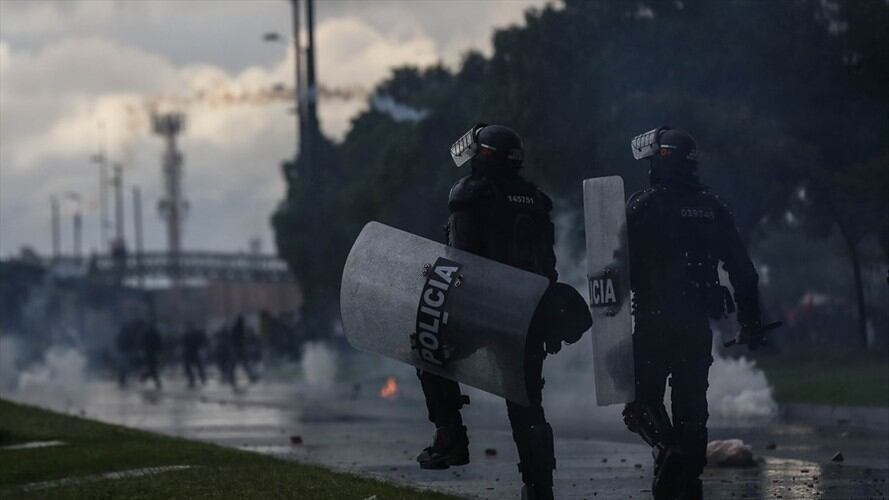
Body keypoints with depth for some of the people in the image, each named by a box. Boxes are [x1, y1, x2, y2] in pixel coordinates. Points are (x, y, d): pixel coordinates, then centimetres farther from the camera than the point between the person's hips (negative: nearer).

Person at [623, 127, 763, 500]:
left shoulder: (644, 205, -5)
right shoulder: (713, 207, 9)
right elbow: (742, 270, 9)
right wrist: (750, 322, 12)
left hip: (654, 322, -4)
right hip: (699, 325, 4)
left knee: (642, 399, 5)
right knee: (691, 406, 11)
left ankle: (667, 447, -22)